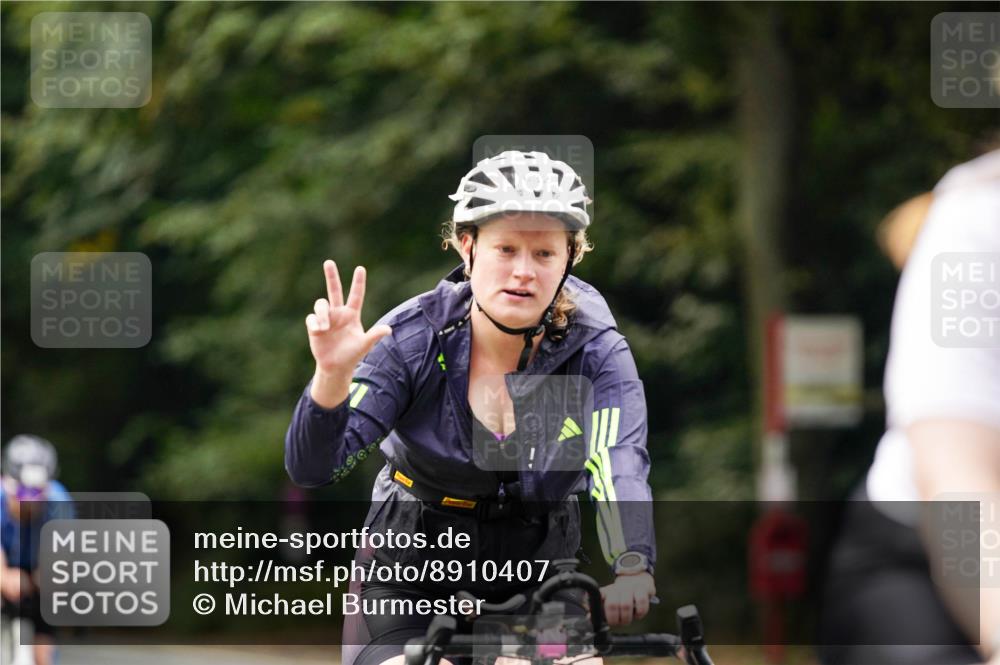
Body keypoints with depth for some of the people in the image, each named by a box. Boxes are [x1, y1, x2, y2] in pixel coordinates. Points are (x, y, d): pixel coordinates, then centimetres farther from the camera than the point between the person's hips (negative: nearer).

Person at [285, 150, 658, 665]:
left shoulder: (595, 353, -15)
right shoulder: (412, 338, -16)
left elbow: (619, 468, -32)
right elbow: (311, 467, -21)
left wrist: (633, 570, -52)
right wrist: (332, 374, -41)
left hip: (538, 579, 1)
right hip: (410, 578, -1)